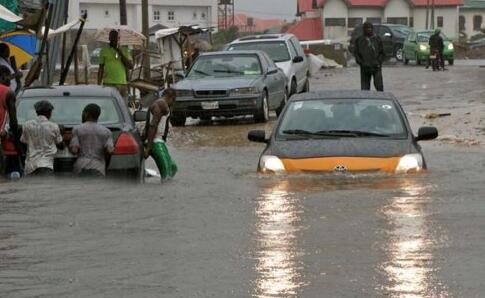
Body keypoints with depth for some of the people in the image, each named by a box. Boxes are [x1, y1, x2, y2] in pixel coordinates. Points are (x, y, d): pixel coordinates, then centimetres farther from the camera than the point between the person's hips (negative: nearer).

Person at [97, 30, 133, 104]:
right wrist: (99, 85, 3)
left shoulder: (124, 51, 13)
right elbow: (101, 69, 9)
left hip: (122, 84, 2)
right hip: (108, 84, -2)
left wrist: (121, 54, -3)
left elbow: (131, 66, 5)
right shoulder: (104, 51, 8)